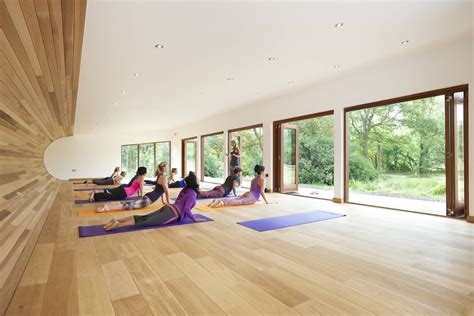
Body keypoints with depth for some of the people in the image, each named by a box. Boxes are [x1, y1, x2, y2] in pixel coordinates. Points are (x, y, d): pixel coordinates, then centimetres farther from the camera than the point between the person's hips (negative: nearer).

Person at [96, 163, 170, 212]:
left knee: (132, 203, 7)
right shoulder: (163, 177, -11)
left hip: (148, 196, 9)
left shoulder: (160, 176, 20)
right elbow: (166, 191, -10)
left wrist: (163, 201, 31)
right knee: (131, 205, -18)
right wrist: (168, 203, -1)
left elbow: (160, 190, 29)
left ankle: (107, 206, 3)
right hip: (149, 198, -9)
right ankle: (107, 208, -28)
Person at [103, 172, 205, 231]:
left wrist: (183, 213, 40)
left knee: (143, 218, 0)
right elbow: (187, 209, -14)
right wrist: (194, 219, -3)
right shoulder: (193, 193, -6)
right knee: (147, 221, -17)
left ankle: (117, 220, -10)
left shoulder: (185, 189, 23)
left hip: (168, 208, 8)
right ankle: (118, 224, -28)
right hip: (172, 213, -8)